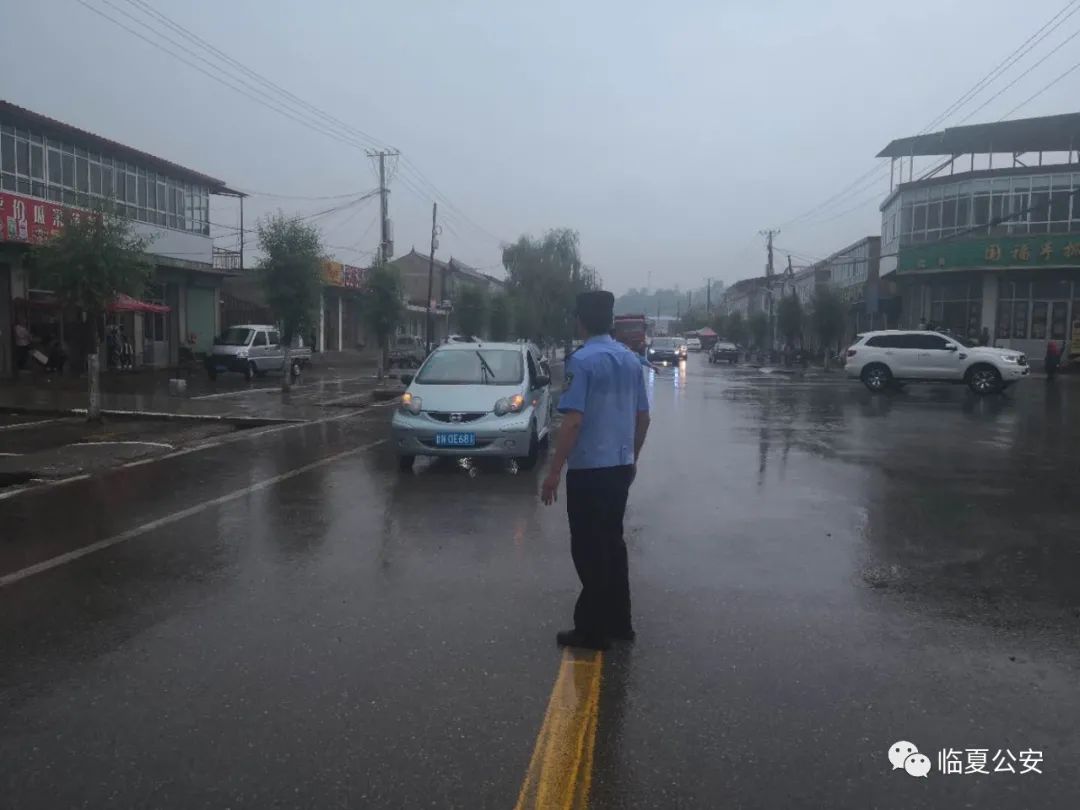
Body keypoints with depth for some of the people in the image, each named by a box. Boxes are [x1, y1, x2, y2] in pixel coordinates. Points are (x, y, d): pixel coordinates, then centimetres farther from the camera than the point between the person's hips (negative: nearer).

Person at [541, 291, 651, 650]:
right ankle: (618, 622, 25)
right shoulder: (631, 360, 8)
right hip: (620, 467, 7)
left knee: (589, 549, 2)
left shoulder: (582, 361, -14)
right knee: (612, 542, 17)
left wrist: (554, 473, -15)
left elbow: (573, 422, -20)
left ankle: (593, 630, 10)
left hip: (588, 470, -7)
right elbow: (643, 417, 13)